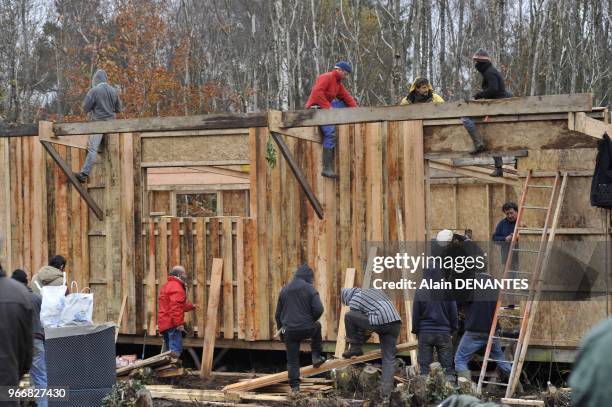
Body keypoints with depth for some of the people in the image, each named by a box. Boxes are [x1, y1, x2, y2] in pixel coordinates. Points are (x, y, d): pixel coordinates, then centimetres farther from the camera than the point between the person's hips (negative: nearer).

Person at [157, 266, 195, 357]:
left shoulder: (168, 285, 22)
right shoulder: (176, 287, -12)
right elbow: (175, 307, -22)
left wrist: (191, 306, 35)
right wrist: (179, 323, -24)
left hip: (164, 323, 10)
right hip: (172, 323, -10)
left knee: (170, 350, 15)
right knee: (176, 350, -13)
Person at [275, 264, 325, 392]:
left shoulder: (285, 290, 11)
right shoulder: (310, 289, -5)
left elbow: (278, 314, 15)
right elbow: (318, 309, -15)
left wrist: (281, 330, 24)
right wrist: (312, 319, 6)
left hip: (289, 330, 3)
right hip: (307, 329, -3)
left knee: (292, 360, 11)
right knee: (317, 327, 32)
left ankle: (295, 386, 6)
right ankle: (316, 356, 28)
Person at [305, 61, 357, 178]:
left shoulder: (338, 83, 19)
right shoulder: (326, 77, -11)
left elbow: (346, 97, 15)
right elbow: (317, 92, -23)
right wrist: (328, 106, -24)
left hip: (326, 108, 10)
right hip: (316, 108, -10)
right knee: (330, 133, -23)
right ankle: (327, 168, -26)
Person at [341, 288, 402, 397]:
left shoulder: (355, 300, 10)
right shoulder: (374, 290, 32)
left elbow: (359, 327, 9)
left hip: (380, 322, -7)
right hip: (396, 322, 7)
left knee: (348, 316, 7)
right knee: (389, 358, 9)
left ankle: (355, 347, 13)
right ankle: (387, 390, -2)